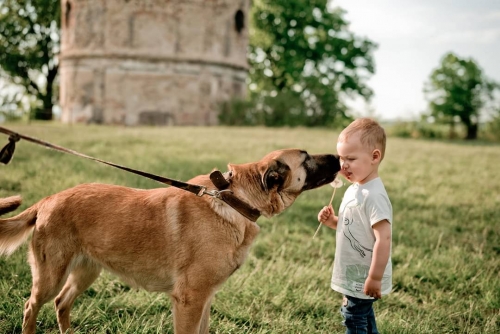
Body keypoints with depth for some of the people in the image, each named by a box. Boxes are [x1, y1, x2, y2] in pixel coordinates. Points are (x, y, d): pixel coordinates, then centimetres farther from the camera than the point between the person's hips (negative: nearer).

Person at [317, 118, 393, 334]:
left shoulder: (373, 195, -25)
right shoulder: (355, 189, 6)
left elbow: (383, 238, -28)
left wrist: (375, 277, -26)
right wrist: (332, 221, 0)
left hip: (363, 279, -9)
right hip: (355, 275, 10)